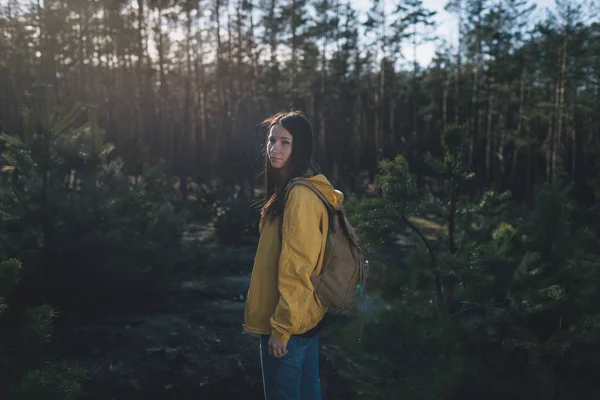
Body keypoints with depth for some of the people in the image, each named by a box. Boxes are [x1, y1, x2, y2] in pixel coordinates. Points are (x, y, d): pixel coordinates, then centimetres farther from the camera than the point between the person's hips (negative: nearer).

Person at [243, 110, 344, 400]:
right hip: (305, 316, 10)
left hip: (289, 321, -10)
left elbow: (297, 270, -24)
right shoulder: (297, 188, 9)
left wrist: (281, 327, -19)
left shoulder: (300, 194, -22)